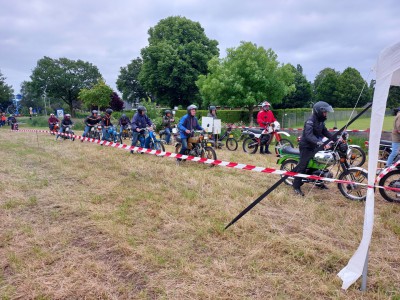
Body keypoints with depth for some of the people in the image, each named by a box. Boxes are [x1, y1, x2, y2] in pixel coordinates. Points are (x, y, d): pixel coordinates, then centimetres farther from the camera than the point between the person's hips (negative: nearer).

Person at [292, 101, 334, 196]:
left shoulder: (320, 120, 6)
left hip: (314, 146, 9)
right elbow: (308, 135, -35)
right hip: (306, 146, -9)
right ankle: (296, 186, -5)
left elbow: (325, 131, 14)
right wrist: (317, 142, -50)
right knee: (302, 166, -10)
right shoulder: (310, 121, -23)